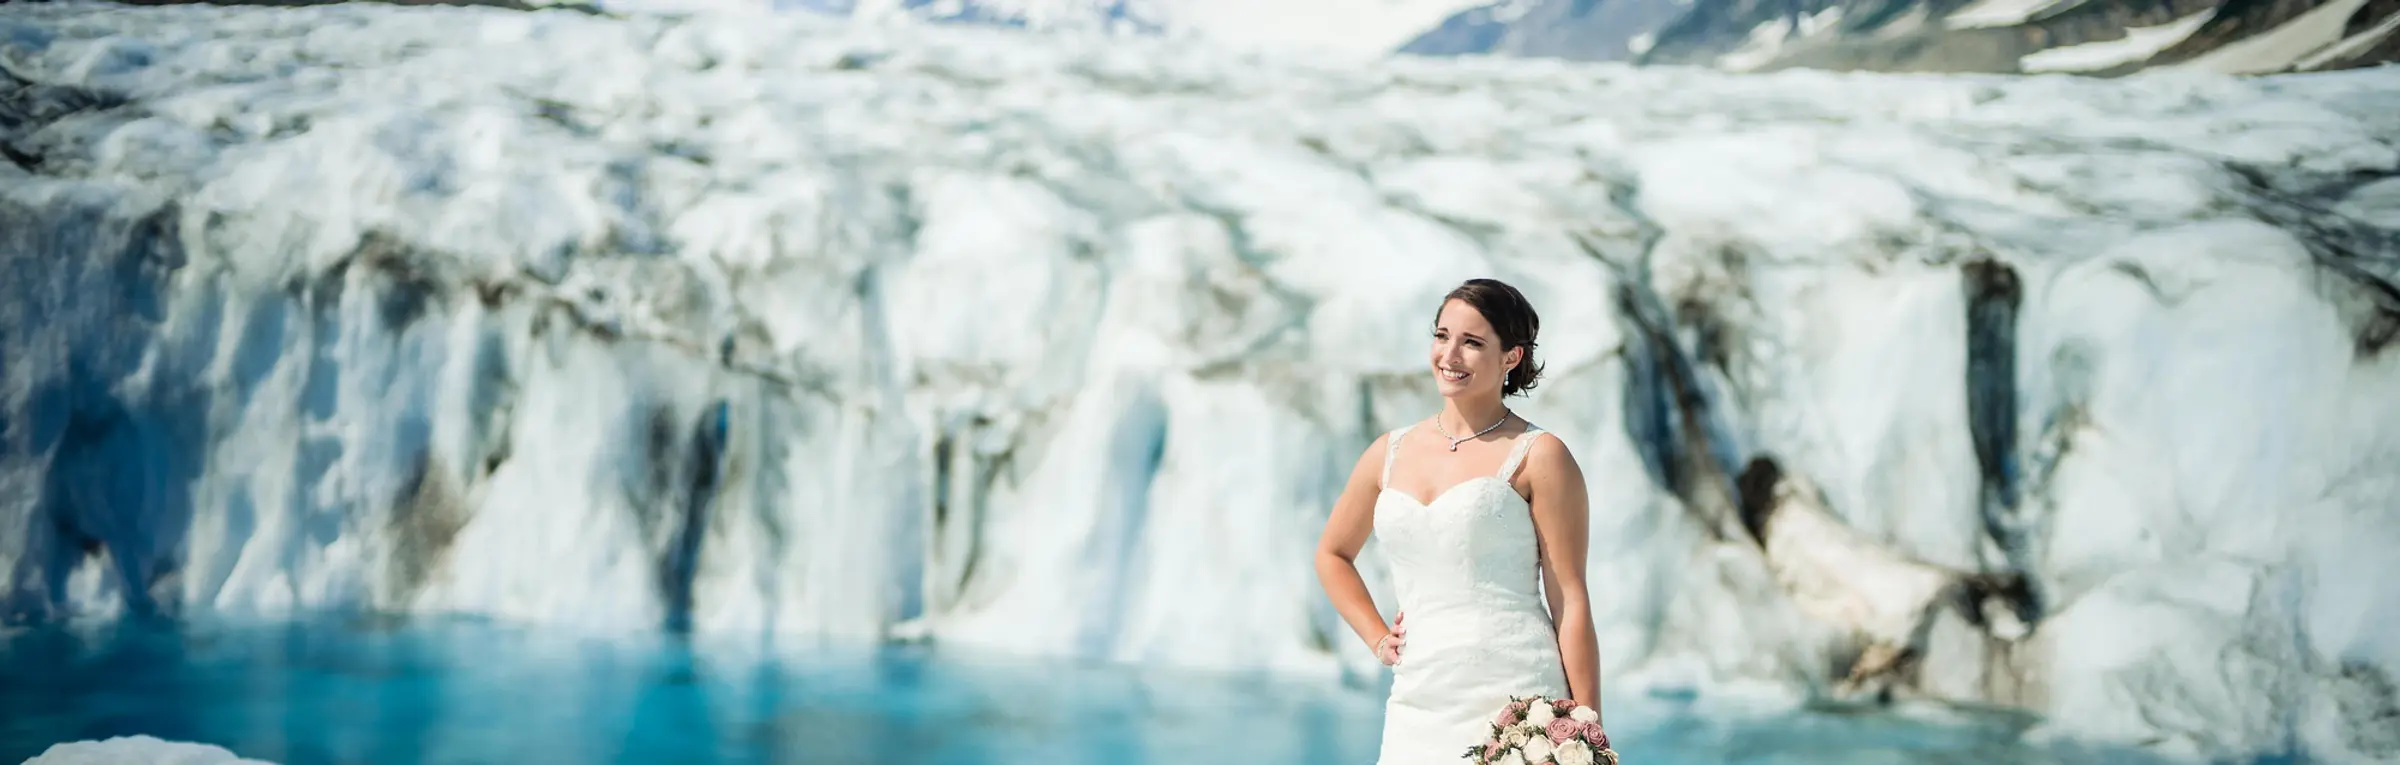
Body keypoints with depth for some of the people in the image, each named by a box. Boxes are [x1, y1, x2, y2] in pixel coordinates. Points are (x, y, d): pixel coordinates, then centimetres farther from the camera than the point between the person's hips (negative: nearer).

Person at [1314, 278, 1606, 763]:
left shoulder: (1538, 457, -1)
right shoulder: (1390, 454, 12)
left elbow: (1570, 602, -5)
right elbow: (1332, 554, 28)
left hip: (1513, 702, -4)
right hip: (1416, 709, 5)